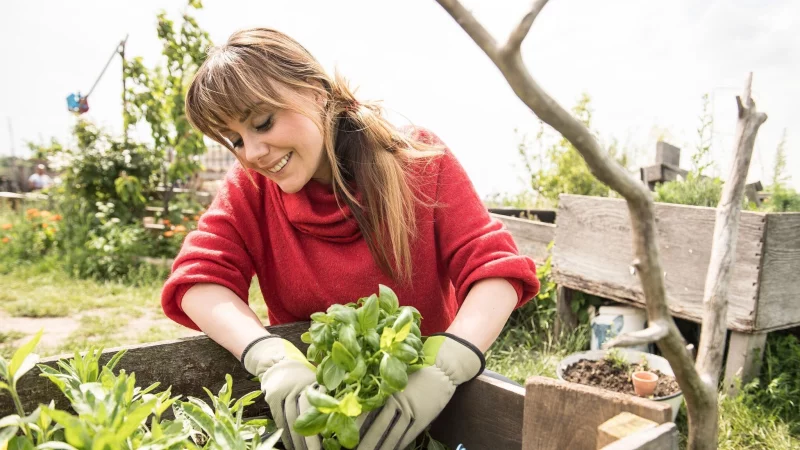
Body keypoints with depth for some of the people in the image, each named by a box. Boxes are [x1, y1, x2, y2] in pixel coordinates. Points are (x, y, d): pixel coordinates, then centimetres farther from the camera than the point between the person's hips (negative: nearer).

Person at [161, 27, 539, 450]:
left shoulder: (420, 158, -13)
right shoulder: (251, 185, -7)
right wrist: (273, 359, -34)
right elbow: (200, 278, -16)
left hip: (417, 390, -1)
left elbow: (495, 269, -19)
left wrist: (443, 368, -36)